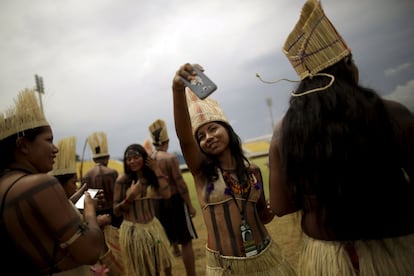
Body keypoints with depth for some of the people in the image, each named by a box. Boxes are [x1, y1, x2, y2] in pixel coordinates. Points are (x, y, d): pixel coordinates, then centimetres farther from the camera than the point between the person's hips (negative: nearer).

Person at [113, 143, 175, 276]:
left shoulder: (152, 177, 1)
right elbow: (116, 211, -8)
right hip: (132, 230, -3)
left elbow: (166, 194, -16)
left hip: (153, 227, 4)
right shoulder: (122, 179, -9)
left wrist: (157, 170, -12)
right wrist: (130, 196, -24)